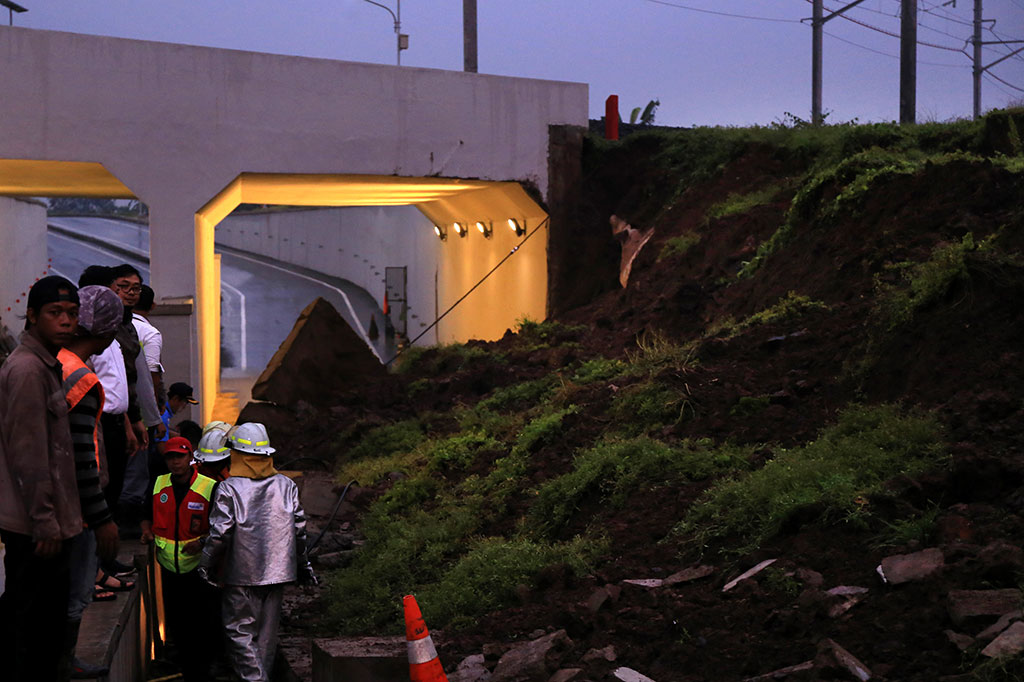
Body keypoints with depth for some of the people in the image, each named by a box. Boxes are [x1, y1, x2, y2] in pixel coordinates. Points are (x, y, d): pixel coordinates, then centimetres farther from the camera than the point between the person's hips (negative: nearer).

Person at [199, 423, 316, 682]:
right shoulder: (286, 486, 3)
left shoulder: (229, 488, -11)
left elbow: (220, 533, -13)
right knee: (267, 631, 13)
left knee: (240, 630, 1)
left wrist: (206, 566, 1)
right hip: (277, 569, 4)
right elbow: (299, 529, 6)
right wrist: (302, 565, 19)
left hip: (242, 573, -4)